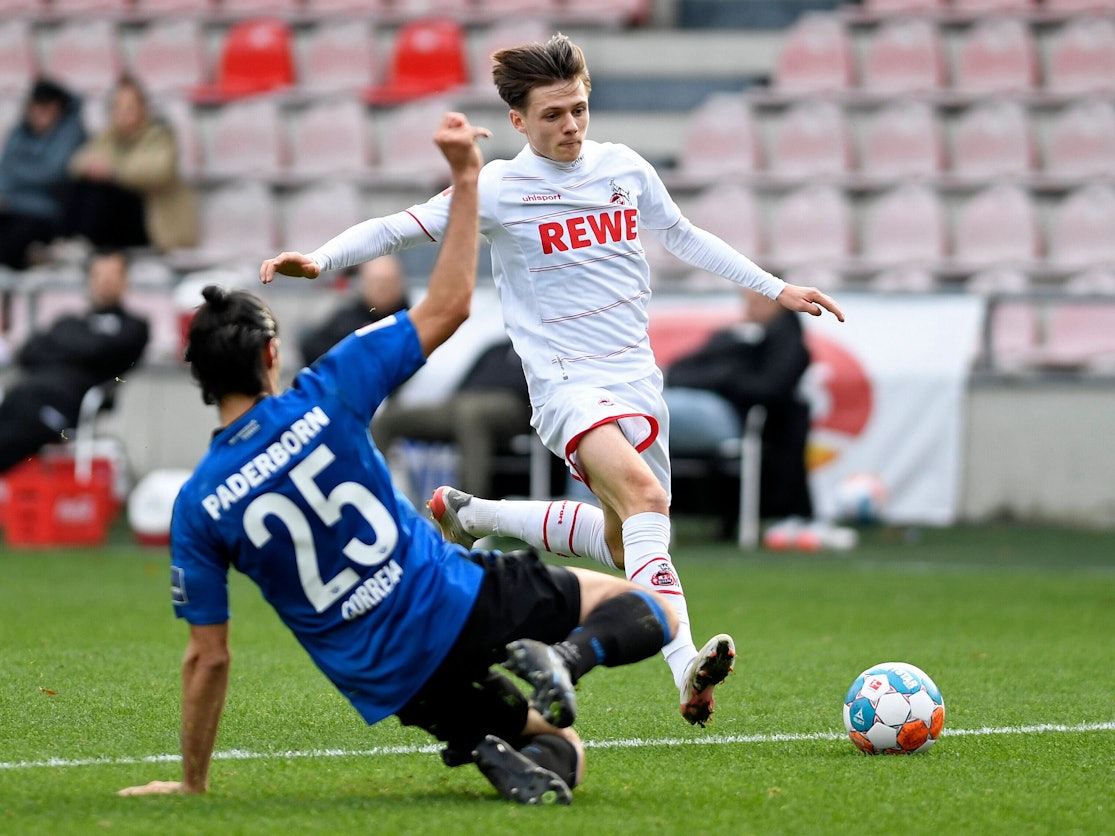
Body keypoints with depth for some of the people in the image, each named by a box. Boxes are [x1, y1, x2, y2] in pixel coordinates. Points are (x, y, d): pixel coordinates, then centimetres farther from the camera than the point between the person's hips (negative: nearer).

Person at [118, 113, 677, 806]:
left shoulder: (199, 507, -5)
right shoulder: (324, 400, -9)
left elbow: (208, 657, -2)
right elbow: (447, 308, -1)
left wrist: (193, 782, 10)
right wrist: (467, 177, 4)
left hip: (388, 681, 2)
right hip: (460, 601, -2)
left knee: (559, 751, 22)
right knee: (648, 613, 12)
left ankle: (503, 759, -18)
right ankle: (563, 657, -23)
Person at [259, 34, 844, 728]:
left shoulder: (626, 168, 8)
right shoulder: (500, 188, -6)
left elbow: (683, 236, 23)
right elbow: (400, 229, -8)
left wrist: (777, 288, 26)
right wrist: (319, 260, -23)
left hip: (636, 376, 6)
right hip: (566, 381, -6)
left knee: (623, 543, 10)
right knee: (644, 494, -30)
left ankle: (475, 515, 32)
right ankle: (687, 669, -40)